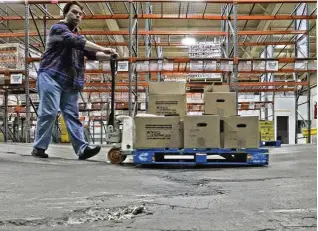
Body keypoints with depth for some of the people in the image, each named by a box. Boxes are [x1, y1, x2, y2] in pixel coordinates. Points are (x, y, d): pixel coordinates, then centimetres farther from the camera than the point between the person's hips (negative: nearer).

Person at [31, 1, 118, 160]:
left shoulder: (77, 36, 24)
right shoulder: (58, 29, -1)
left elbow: (92, 54, 10)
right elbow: (76, 42, -20)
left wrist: (108, 56, -10)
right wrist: (103, 49, -27)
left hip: (70, 82, 7)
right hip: (51, 77, -7)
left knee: (72, 115, -1)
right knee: (49, 112, -10)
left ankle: (82, 149, -9)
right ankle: (39, 147, 0)